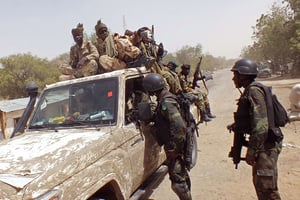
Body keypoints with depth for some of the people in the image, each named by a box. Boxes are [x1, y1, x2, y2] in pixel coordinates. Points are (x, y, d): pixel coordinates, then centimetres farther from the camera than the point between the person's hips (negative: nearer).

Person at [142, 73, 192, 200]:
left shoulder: (166, 103, -23)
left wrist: (174, 148, -25)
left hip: (174, 147, -10)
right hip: (177, 145, 10)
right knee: (182, 175, 24)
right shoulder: (166, 98, 7)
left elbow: (179, 126, -30)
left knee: (177, 181, -2)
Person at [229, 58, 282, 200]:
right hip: (262, 144, 10)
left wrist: (252, 151, -23)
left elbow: (261, 125, -25)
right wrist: (237, 125, 12)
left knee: (266, 186, -4)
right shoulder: (249, 91, 13)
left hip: (265, 145, -10)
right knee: (259, 183, 20)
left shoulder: (254, 91, -18)